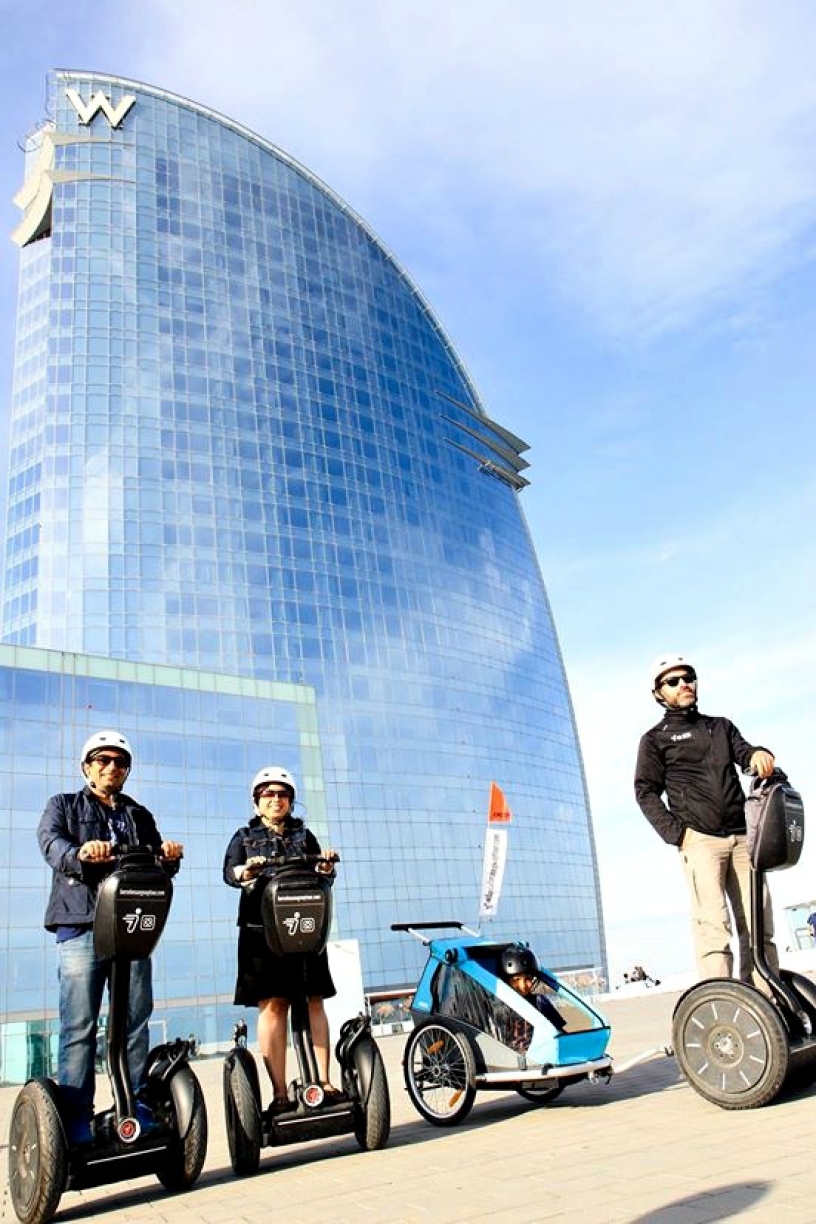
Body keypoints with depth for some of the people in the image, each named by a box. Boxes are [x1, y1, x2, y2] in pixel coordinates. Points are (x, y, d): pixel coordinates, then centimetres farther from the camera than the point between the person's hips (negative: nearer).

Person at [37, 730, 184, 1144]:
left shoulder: (140, 816, 22)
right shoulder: (63, 806, 13)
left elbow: (157, 867, 13)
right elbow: (51, 843, -8)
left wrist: (168, 857, -11)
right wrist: (80, 853, -30)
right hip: (81, 926, -3)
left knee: (135, 1024, 5)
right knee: (79, 1027, -6)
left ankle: (136, 1109, 14)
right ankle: (75, 1119, -1)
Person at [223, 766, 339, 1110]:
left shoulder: (304, 835, 18)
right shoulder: (244, 837, 14)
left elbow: (320, 873, 8)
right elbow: (229, 871, -3)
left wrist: (327, 867, -16)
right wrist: (245, 872, -26)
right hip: (262, 927, -2)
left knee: (313, 1001, -1)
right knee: (272, 1005, -6)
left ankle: (323, 1081, 4)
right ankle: (279, 1092, -3)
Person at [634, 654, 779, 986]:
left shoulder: (720, 726, 24)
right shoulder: (655, 739, 11)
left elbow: (744, 752, 8)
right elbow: (646, 792, 4)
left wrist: (759, 754, -17)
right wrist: (677, 833, -8)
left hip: (742, 836, 4)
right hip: (700, 840, -4)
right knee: (714, 924, -14)